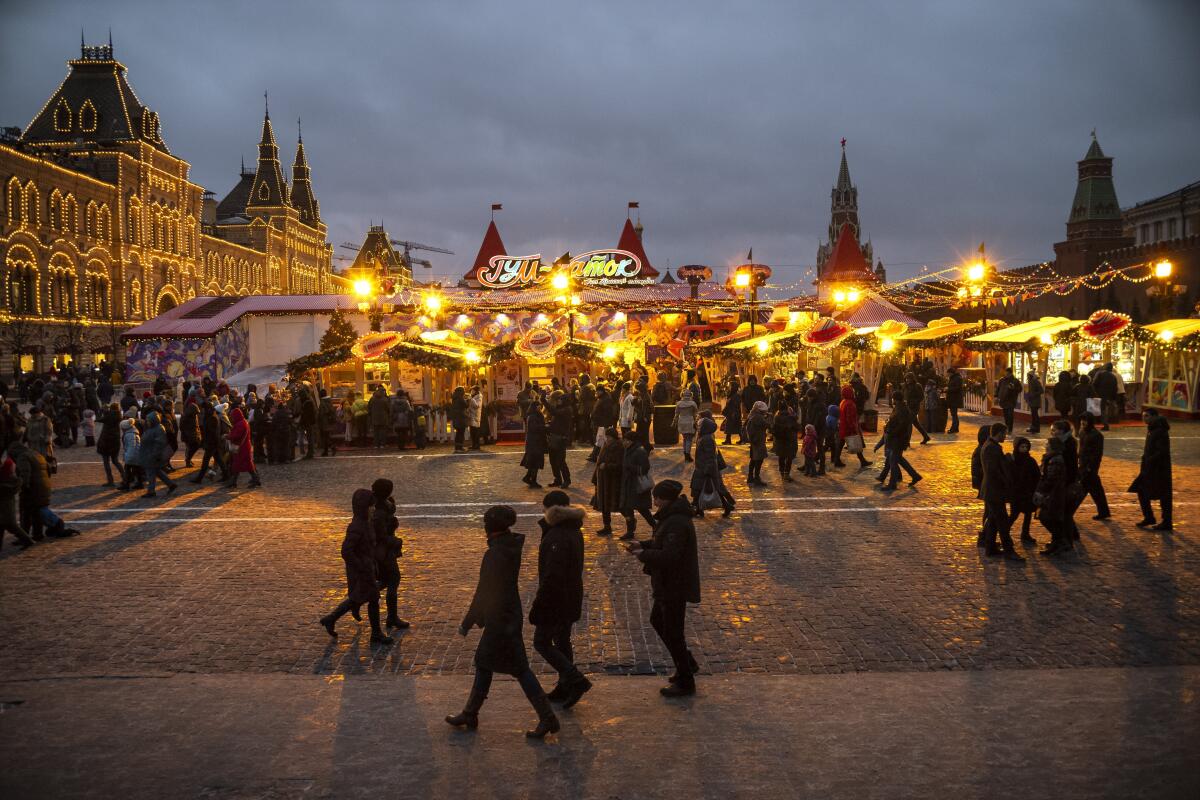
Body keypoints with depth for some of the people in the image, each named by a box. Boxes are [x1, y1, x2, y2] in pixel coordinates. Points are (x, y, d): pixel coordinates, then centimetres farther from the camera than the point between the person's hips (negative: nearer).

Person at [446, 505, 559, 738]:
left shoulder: (494, 554, -24)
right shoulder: (513, 546, 2)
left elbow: (484, 593, -20)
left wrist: (467, 623, -10)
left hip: (499, 619, -9)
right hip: (510, 612, 9)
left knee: (519, 668, -1)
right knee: (484, 663, 18)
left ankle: (547, 718, 5)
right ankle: (470, 714, 29)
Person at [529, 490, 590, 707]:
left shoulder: (557, 539, -26)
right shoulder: (573, 531, 4)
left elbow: (552, 577, -28)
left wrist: (537, 608, -21)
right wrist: (547, 523, -1)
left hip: (555, 600, -9)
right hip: (570, 600, 9)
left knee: (542, 643, 4)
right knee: (562, 642, 19)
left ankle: (576, 680, -4)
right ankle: (565, 688, 27)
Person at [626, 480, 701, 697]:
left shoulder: (677, 524, -26)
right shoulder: (671, 518, 7)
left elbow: (669, 555, -33)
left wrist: (644, 555, -20)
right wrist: (643, 544, 5)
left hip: (675, 587, -11)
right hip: (669, 584, 11)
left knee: (672, 632, 0)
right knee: (657, 621, 24)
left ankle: (685, 683, 14)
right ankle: (687, 663, 34)